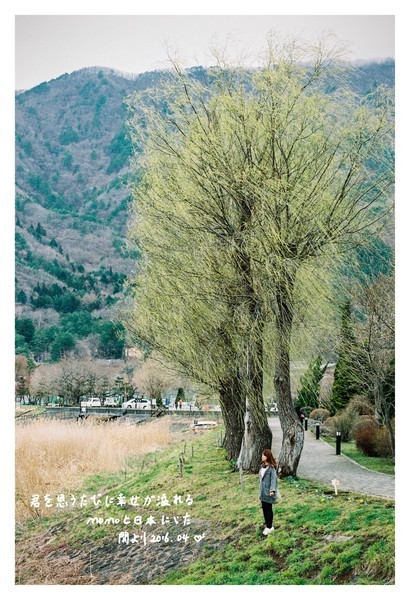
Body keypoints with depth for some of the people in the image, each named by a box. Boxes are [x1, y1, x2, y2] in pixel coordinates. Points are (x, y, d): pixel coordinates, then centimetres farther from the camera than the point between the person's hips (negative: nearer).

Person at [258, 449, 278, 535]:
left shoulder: (272, 467, -14)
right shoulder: (262, 466, 10)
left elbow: (273, 479, -17)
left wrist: (272, 490, -25)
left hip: (268, 492, -8)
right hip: (262, 491, 8)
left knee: (268, 509, 1)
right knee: (264, 508, 12)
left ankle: (270, 527, 11)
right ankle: (267, 525, 23)